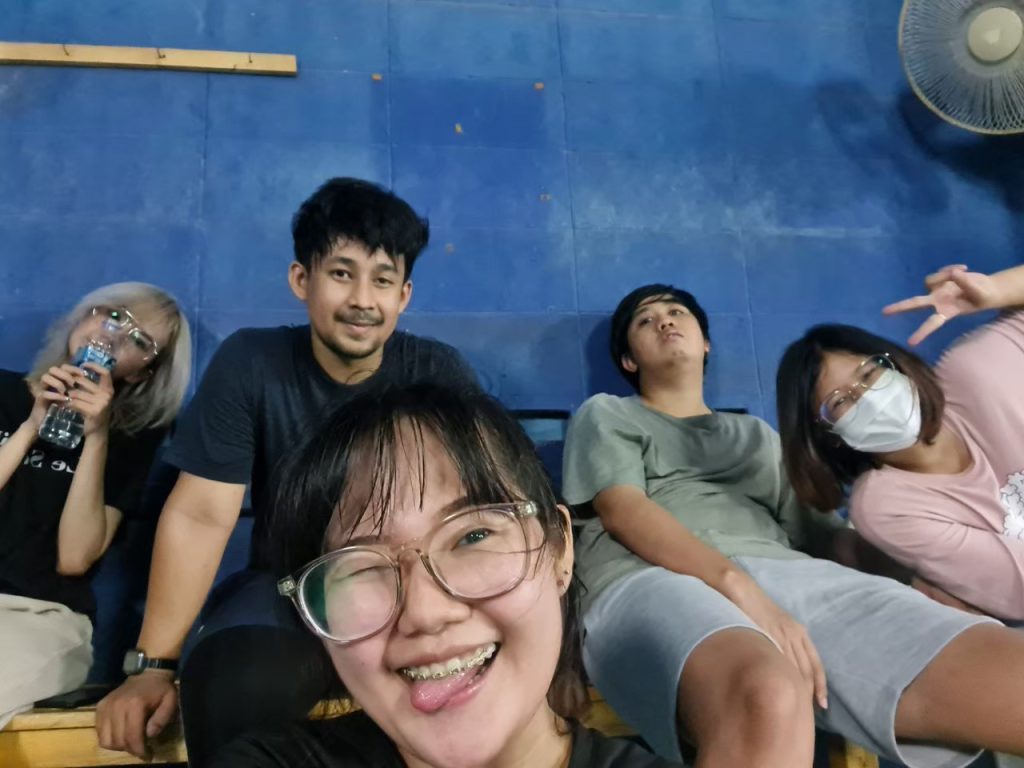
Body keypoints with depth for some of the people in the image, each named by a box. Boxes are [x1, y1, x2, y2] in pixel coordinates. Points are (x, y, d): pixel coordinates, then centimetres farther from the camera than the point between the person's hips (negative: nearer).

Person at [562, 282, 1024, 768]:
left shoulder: (758, 434, 34)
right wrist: (739, 584, -16)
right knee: (769, 697, -41)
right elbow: (625, 513, 2)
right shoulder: (605, 415, 21)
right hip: (650, 580, -3)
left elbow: (810, 526, 24)